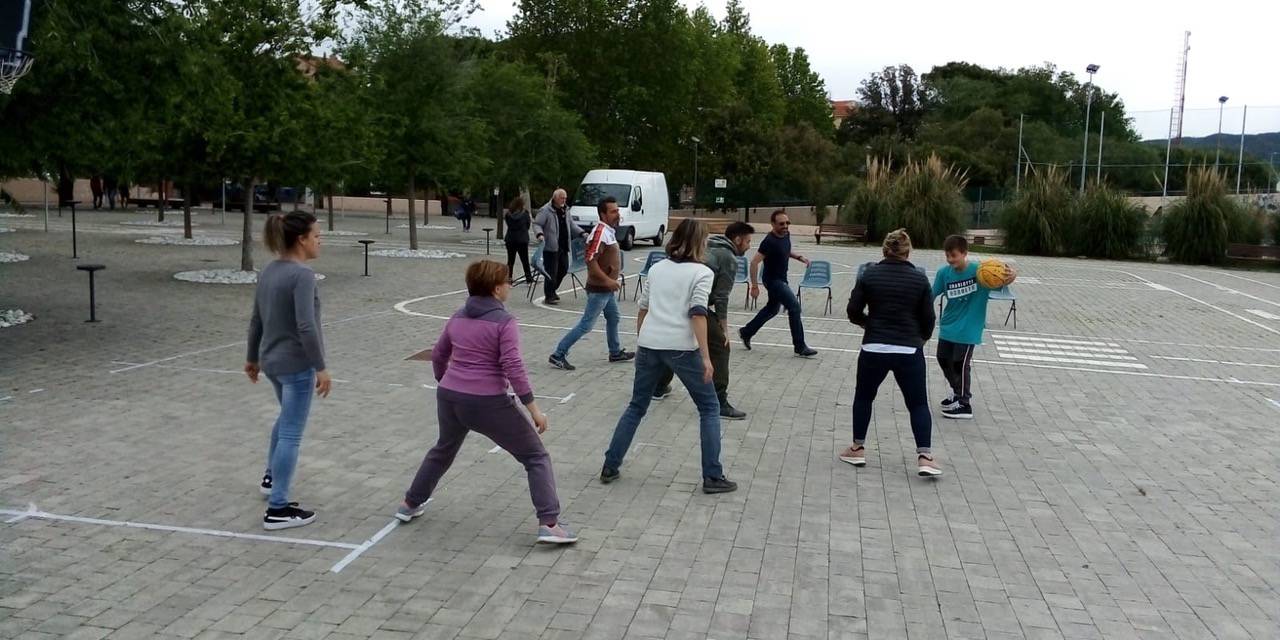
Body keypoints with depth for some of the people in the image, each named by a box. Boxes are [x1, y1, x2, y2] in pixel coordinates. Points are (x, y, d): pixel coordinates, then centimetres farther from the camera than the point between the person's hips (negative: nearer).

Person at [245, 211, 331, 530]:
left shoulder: (269, 271, 6)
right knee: (291, 434, -3)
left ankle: (271, 477, 44)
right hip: (297, 364, -9)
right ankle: (278, 509, 0)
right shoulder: (302, 275, -20)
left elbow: (256, 320, 14)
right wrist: (321, 367, -20)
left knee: (286, 419, 30)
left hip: (272, 361, 9)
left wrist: (253, 357, 23)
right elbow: (306, 327, -25)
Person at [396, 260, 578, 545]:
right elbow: (513, 368, -19)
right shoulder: (504, 322, -11)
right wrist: (533, 408, -14)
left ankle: (411, 504, 46)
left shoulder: (458, 318, 10)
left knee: (443, 449, 34)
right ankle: (549, 523, -7)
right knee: (536, 456, 3)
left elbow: (438, 354, 21)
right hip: (487, 403, -7)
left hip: (448, 397, 7)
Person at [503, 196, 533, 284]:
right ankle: (528, 277, 12)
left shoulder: (508, 213, -4)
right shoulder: (525, 213, -11)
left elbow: (508, 223, 4)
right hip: (522, 240, -2)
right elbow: (528, 225, -2)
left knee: (510, 260, 10)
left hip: (510, 239, 2)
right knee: (525, 260, 9)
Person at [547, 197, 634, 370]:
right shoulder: (600, 232, -21)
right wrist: (608, 281, -26)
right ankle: (558, 355, -3)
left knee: (613, 319, 21)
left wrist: (613, 280, 18)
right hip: (599, 289, -10)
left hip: (607, 288, 10)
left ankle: (616, 352, 37)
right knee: (586, 325, -6)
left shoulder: (608, 231, 11)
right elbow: (590, 260, -27)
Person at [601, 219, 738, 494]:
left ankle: (610, 467, 20)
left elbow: (642, 309, 16)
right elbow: (697, 315, -12)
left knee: (636, 407, 20)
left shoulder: (656, 268, 15)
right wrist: (705, 357, -13)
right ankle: (713, 477, 8)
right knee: (709, 408, 9)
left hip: (649, 344, 5)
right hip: (681, 347, -5)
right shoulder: (702, 272, -1)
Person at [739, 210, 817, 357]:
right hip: (773, 280, -9)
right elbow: (754, 262, -24)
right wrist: (755, 286, -24)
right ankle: (800, 347, -5)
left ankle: (746, 332, 37)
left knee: (772, 308, 22)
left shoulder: (786, 235, 0)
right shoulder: (770, 241, -25)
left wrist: (798, 257, 4)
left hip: (781, 279, 9)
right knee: (794, 306, -13)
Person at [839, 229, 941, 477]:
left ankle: (858, 449, 22)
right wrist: (922, 338, 22)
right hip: (909, 351, 0)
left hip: (874, 348, 0)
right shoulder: (919, 278, -1)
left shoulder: (870, 274, -2)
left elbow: (853, 312, -1)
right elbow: (928, 318, 2)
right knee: (918, 403, 9)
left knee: (863, 397, 19)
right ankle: (925, 456, -1)